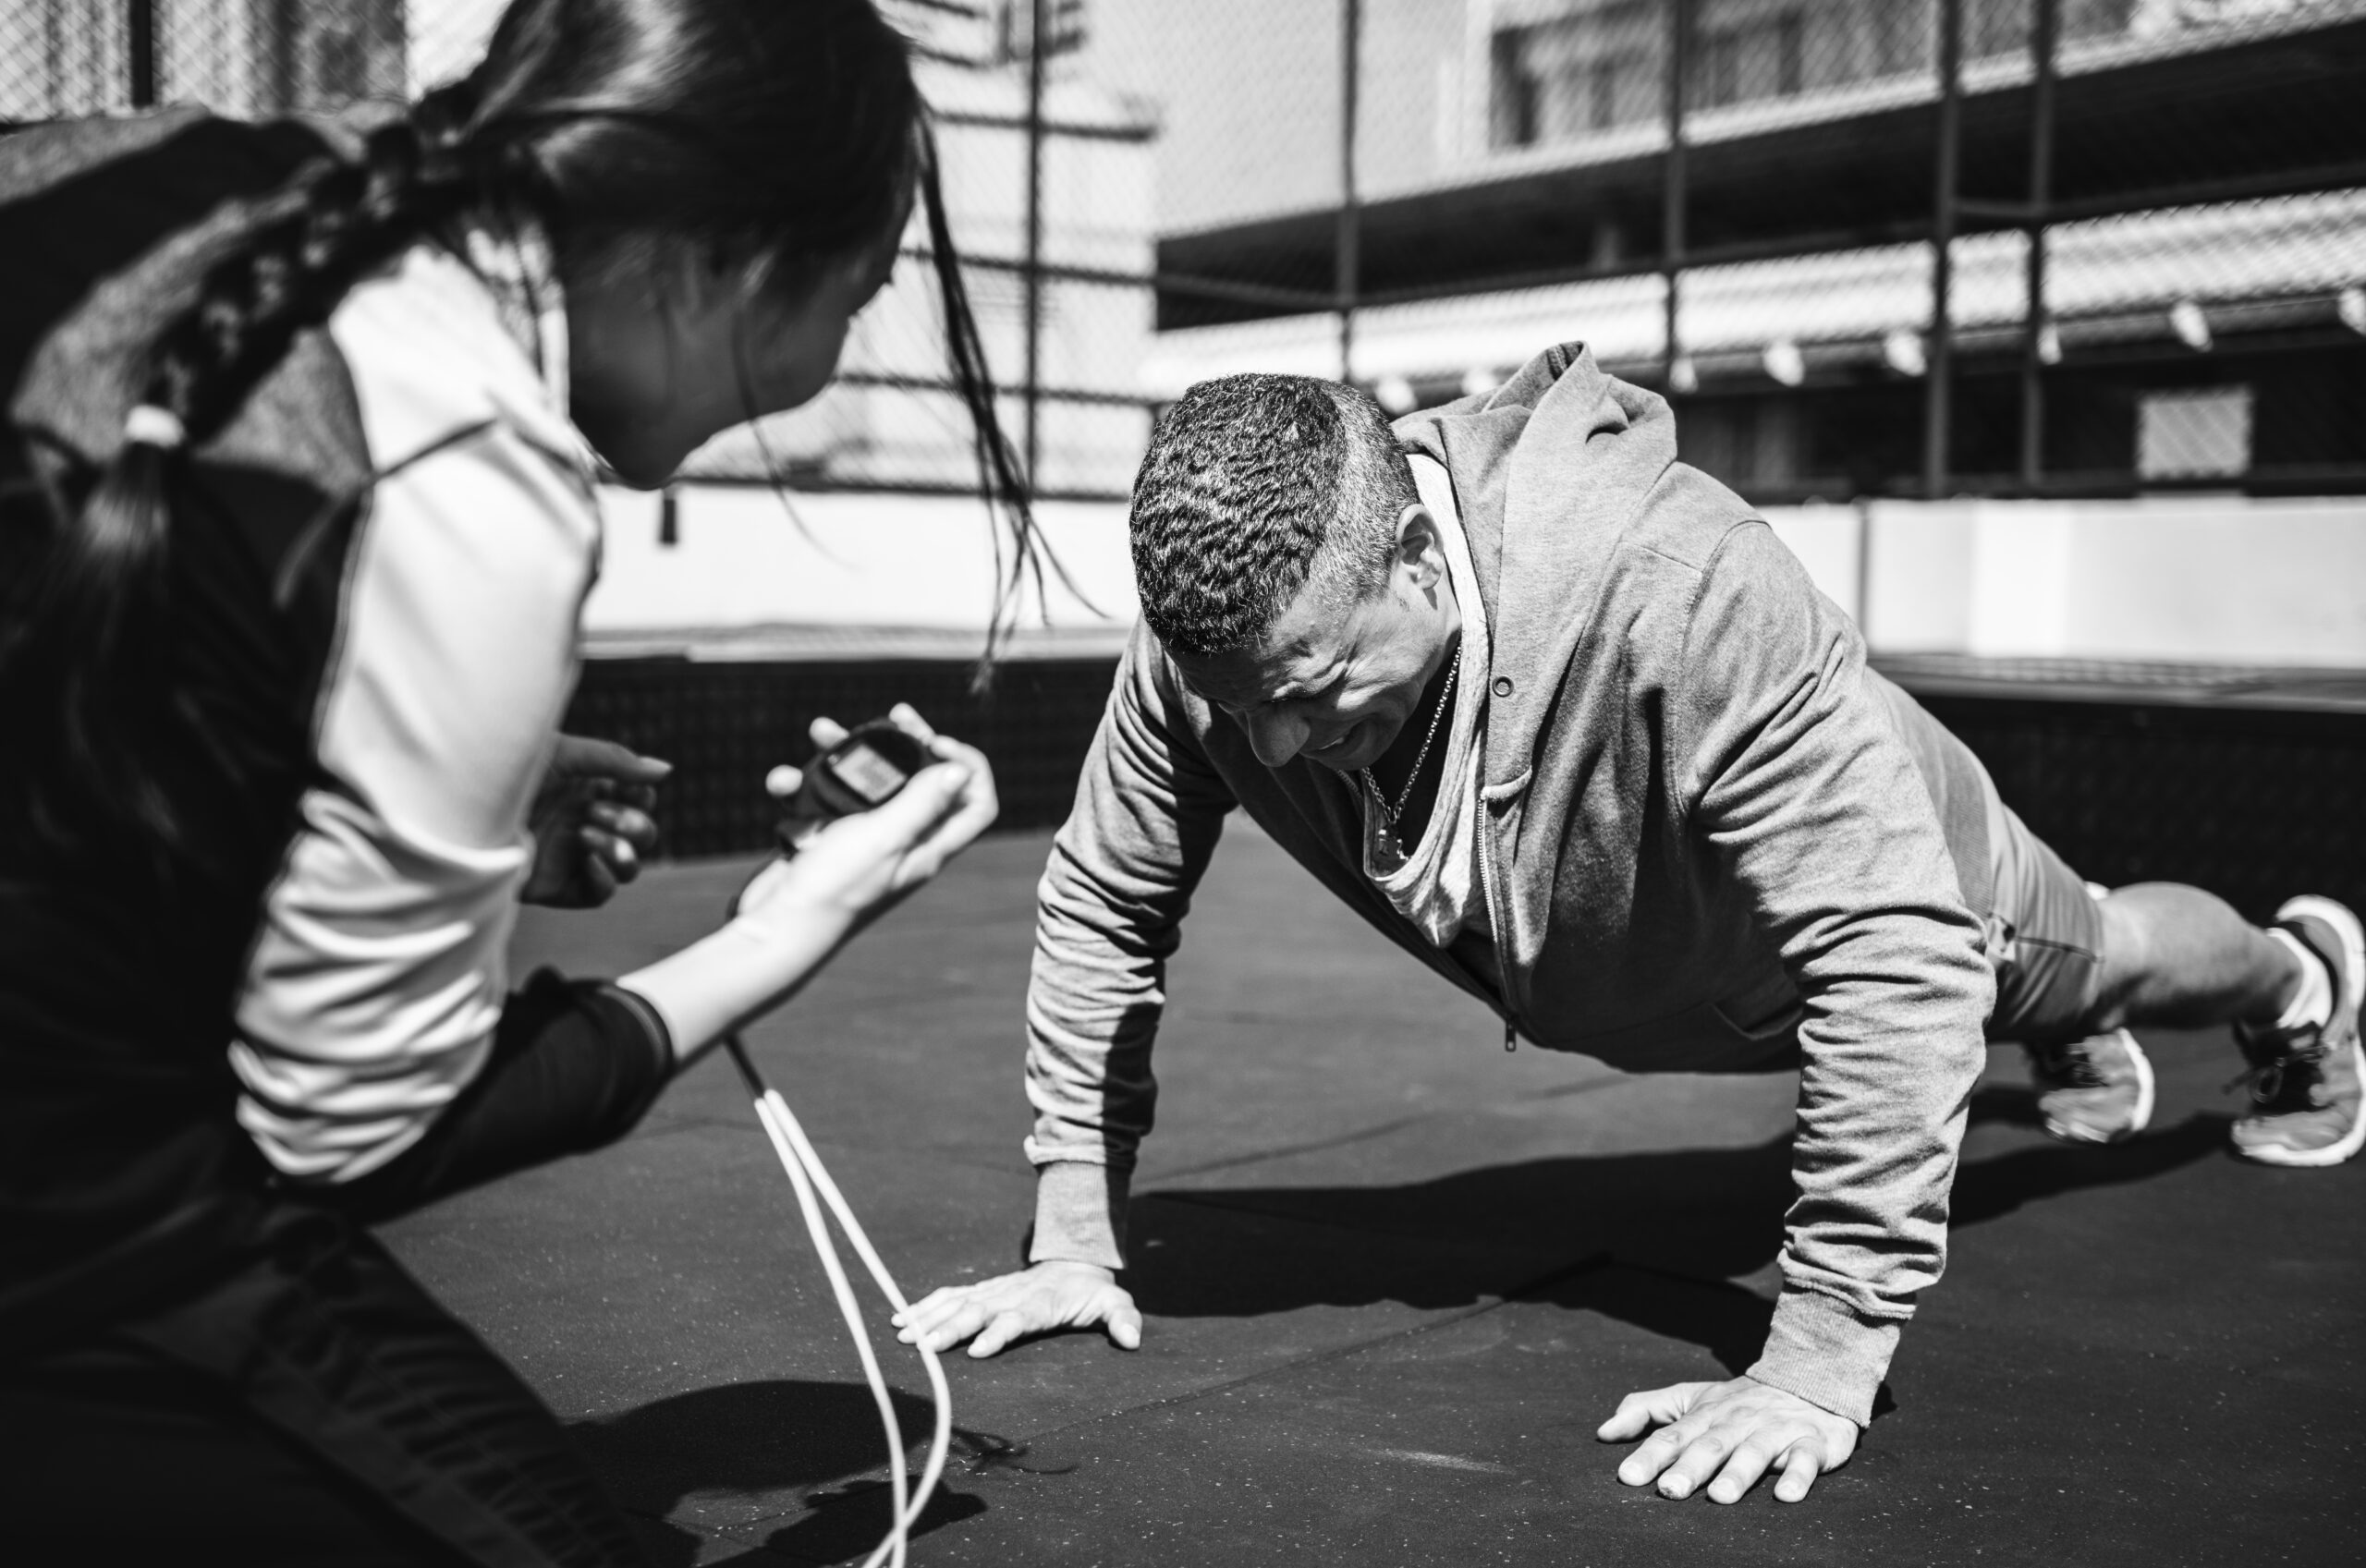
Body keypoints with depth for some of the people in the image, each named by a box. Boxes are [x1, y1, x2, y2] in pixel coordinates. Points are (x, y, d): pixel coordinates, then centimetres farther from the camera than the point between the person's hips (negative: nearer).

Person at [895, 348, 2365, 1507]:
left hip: (1889, 875, -4)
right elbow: (1101, 905, -23)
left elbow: (1899, 952, -49)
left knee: (2104, 955, 32)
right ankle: (2082, 1052, 74)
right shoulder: (1224, 630, -35)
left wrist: (1819, 1363, -47)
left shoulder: (1685, 587, -51)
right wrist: (1077, 1239, -25)